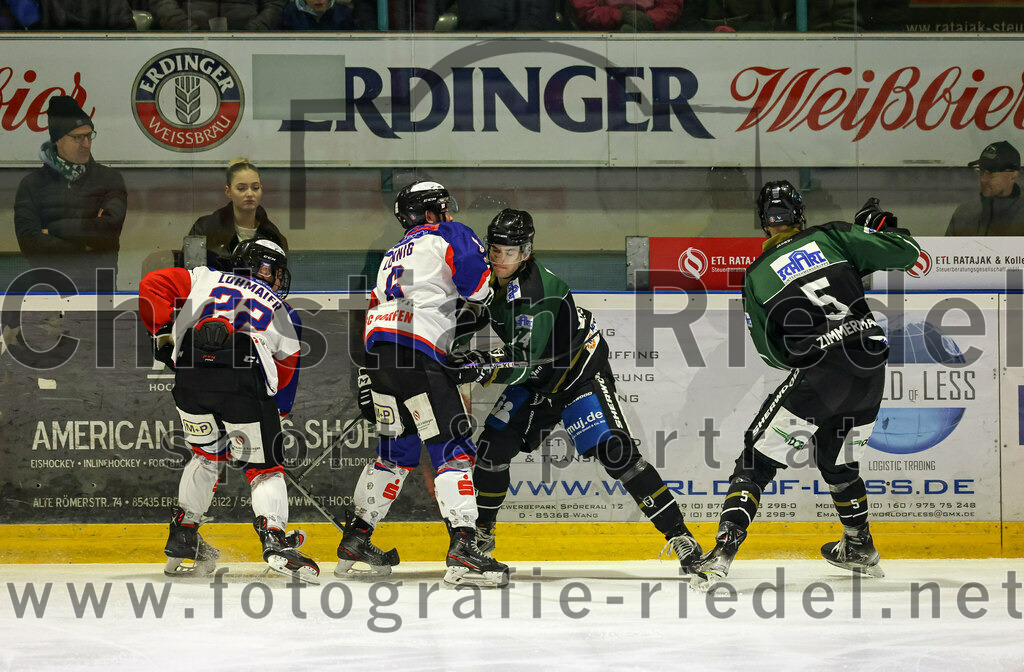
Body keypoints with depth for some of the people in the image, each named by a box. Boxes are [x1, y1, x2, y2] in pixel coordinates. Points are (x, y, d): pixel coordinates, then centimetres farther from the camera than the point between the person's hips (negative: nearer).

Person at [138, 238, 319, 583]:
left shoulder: (206, 279, 30)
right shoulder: (283, 313, 29)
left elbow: (153, 285, 18)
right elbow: (285, 378, 31)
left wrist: (164, 334, 21)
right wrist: (274, 418, 41)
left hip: (190, 375, 2)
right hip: (245, 380, -2)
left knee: (207, 454, 26)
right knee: (264, 465, 9)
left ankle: (181, 541, 28)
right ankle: (275, 540, -13)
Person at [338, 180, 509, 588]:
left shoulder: (393, 255, 31)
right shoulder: (448, 235, 7)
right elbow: (472, 268, -9)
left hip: (377, 354, 8)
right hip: (418, 354, -8)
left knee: (396, 453, 21)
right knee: (453, 450, -10)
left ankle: (354, 543, 24)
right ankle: (462, 549, -23)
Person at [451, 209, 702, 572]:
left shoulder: (535, 292, -31)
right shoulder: (491, 277, -7)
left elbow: (521, 361, -37)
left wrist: (483, 364, -52)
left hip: (581, 371, -8)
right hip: (537, 380, 8)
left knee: (615, 452, -19)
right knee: (494, 445, -4)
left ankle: (678, 533, -16)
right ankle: (481, 532, 16)